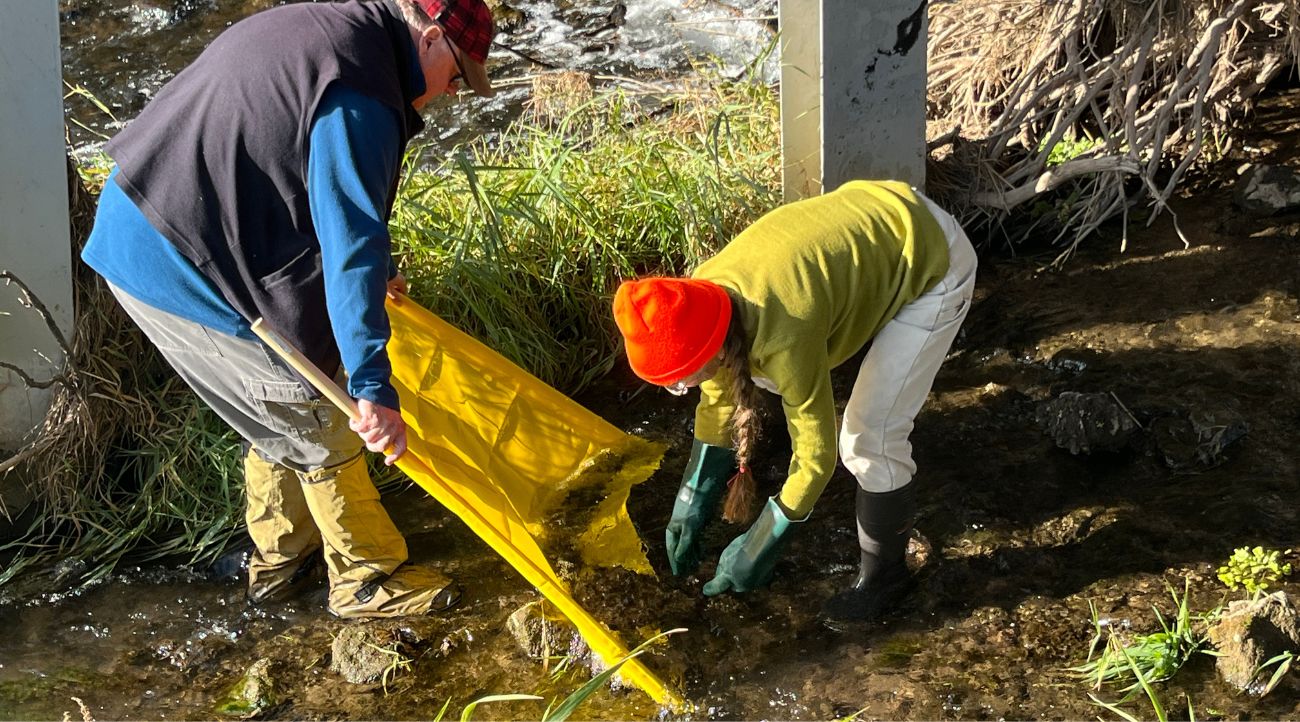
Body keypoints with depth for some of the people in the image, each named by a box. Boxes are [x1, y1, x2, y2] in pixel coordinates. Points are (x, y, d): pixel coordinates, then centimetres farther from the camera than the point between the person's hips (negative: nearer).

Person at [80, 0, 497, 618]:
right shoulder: (361, 97, -21)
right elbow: (351, 240, -28)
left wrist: (367, 268, 31)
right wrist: (374, 387, -29)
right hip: (187, 271, -10)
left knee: (285, 419, 25)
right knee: (322, 428, 5)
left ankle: (279, 560, 40)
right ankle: (365, 580, 21)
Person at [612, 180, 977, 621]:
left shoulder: (782, 337, -36)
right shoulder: (701, 302, -14)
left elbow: (816, 454, -24)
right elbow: (717, 407, 3)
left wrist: (758, 550, -15)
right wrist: (690, 511, 6)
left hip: (933, 262, -8)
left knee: (871, 439, -11)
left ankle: (883, 573, 15)